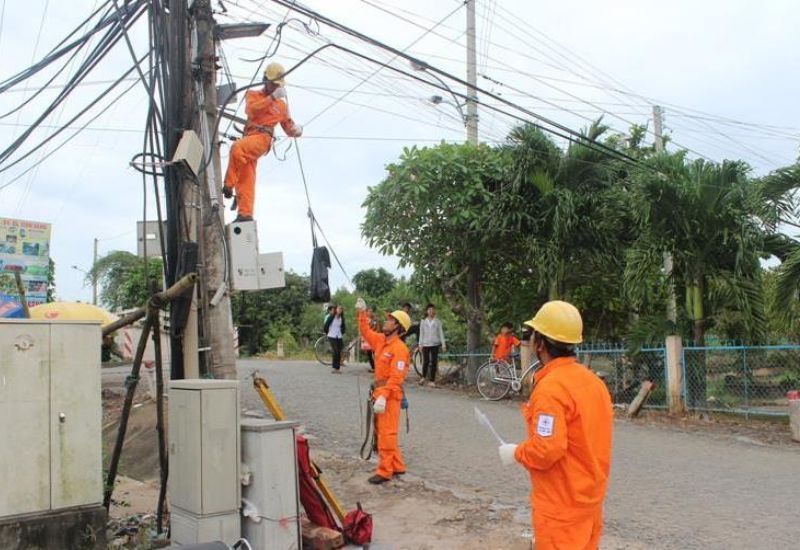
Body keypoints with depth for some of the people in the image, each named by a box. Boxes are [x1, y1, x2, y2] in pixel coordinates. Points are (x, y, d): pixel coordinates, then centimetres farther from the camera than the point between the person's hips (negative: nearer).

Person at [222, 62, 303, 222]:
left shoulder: (282, 105, 22)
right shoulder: (253, 95, 21)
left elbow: (289, 128, 25)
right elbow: (251, 109, -2)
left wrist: (296, 130, -1)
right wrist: (272, 97, -11)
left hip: (263, 137, -3)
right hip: (250, 136, 3)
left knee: (237, 148, -34)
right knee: (246, 180, -5)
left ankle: (228, 185, -29)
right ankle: (245, 213, -4)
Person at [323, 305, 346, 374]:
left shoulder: (342, 318, 7)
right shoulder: (331, 317, -7)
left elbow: (343, 327, 22)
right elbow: (326, 325, -1)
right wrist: (327, 333, 7)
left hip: (339, 337, 5)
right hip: (332, 336, -5)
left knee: (339, 353, 0)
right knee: (336, 352, -15)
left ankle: (337, 368, 7)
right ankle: (334, 367, -6)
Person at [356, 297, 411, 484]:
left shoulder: (399, 348, -17)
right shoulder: (381, 340, 10)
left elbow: (395, 377, -23)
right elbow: (366, 332, 26)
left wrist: (383, 396, -28)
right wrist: (362, 313, 18)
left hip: (390, 394, -10)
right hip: (379, 392, 10)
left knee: (387, 433, -6)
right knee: (381, 432, 16)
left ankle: (385, 471, 0)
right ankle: (397, 466, 25)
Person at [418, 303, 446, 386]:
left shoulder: (437, 322, 5)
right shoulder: (423, 321, 7)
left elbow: (441, 333, 4)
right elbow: (421, 333, 9)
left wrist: (443, 344, -2)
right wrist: (420, 344, 4)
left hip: (435, 344, 0)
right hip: (426, 344, 0)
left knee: (434, 362, -1)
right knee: (426, 361, 0)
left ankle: (432, 380, 6)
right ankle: (424, 377, 25)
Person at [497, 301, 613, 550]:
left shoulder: (551, 387, -22)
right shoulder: (593, 380, 4)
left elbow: (547, 450, -27)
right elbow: (588, 441, 10)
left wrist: (515, 453, -10)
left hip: (562, 503, -8)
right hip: (590, 495, 8)